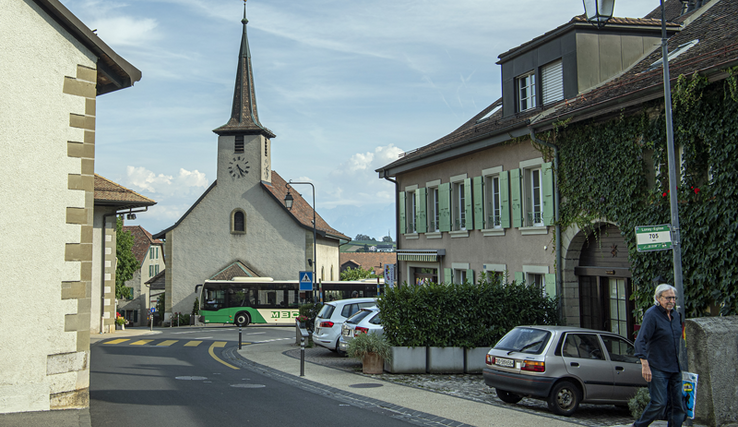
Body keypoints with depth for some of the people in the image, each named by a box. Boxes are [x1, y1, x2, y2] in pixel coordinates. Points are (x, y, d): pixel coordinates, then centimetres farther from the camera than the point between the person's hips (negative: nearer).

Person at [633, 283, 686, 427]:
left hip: (674, 368, 7)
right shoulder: (651, 315, -12)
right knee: (659, 403, -12)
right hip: (657, 368, -7)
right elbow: (640, 341, -16)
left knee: (678, 404, 5)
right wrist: (645, 365, -23)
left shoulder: (675, 315, 12)